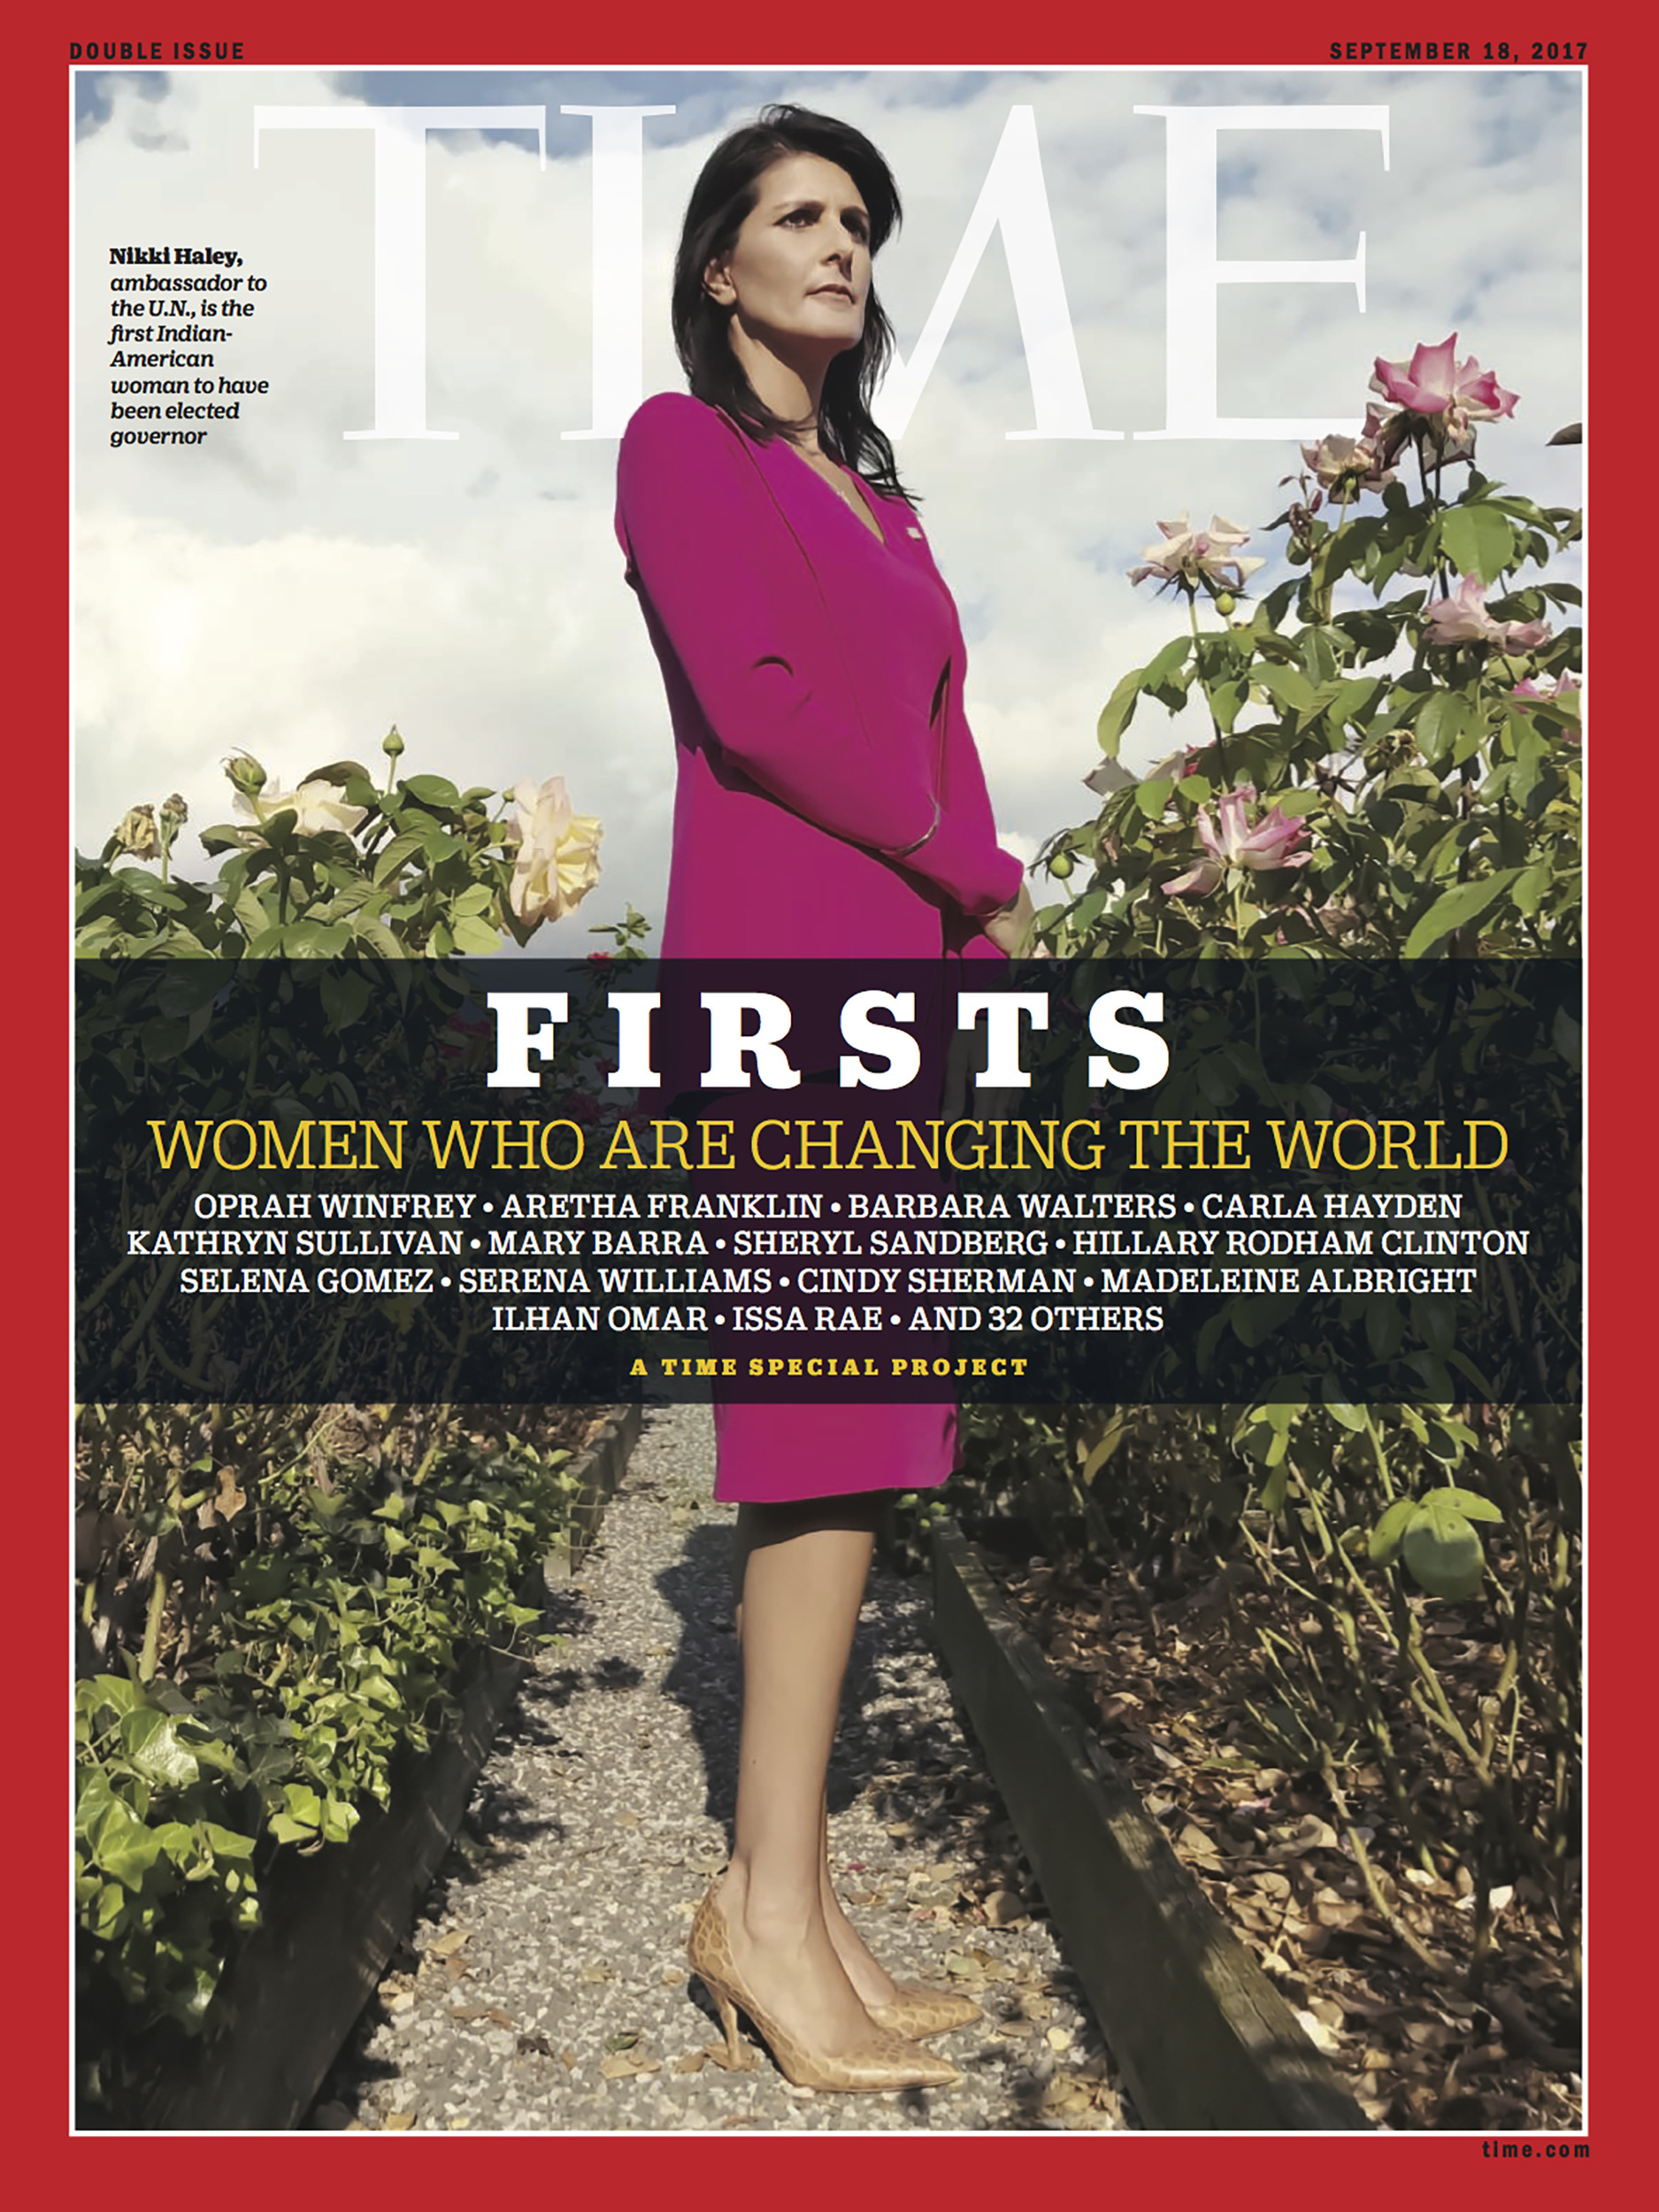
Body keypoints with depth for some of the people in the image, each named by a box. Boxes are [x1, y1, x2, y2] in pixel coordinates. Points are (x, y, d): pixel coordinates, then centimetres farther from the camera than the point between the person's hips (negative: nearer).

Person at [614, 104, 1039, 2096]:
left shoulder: (876, 493, 26)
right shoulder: (680, 444, 4)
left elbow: (941, 739, 19)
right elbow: (754, 705, -10)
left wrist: (980, 957, 3)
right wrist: (984, 879, -3)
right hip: (779, 937, -7)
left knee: (850, 1436, 3)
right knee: (836, 1414, -12)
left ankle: (788, 1891, 10)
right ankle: (769, 1906, -3)